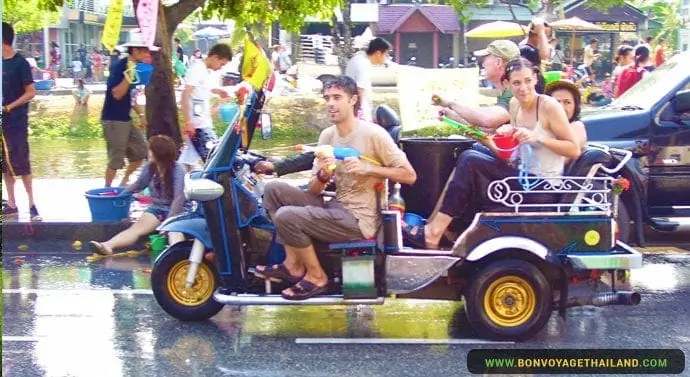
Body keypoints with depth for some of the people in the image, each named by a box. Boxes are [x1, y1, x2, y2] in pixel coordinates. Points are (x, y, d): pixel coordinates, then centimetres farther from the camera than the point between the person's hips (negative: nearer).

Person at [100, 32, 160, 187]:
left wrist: (141, 114, 13)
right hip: (113, 120, -9)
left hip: (127, 119, 9)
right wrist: (129, 75, -31)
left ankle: (124, 183, 25)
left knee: (141, 152, 10)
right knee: (116, 159, -4)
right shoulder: (118, 67, -16)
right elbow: (117, 94, -25)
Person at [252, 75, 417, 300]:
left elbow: (410, 176, -11)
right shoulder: (327, 135, 8)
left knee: (286, 217, -22)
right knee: (274, 189, -1)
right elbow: (314, 191, 9)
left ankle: (316, 276, -1)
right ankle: (293, 264, 2)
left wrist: (367, 168, -20)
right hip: (335, 207, 8)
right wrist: (322, 175, -15)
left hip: (359, 219, -8)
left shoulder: (373, 134, -12)